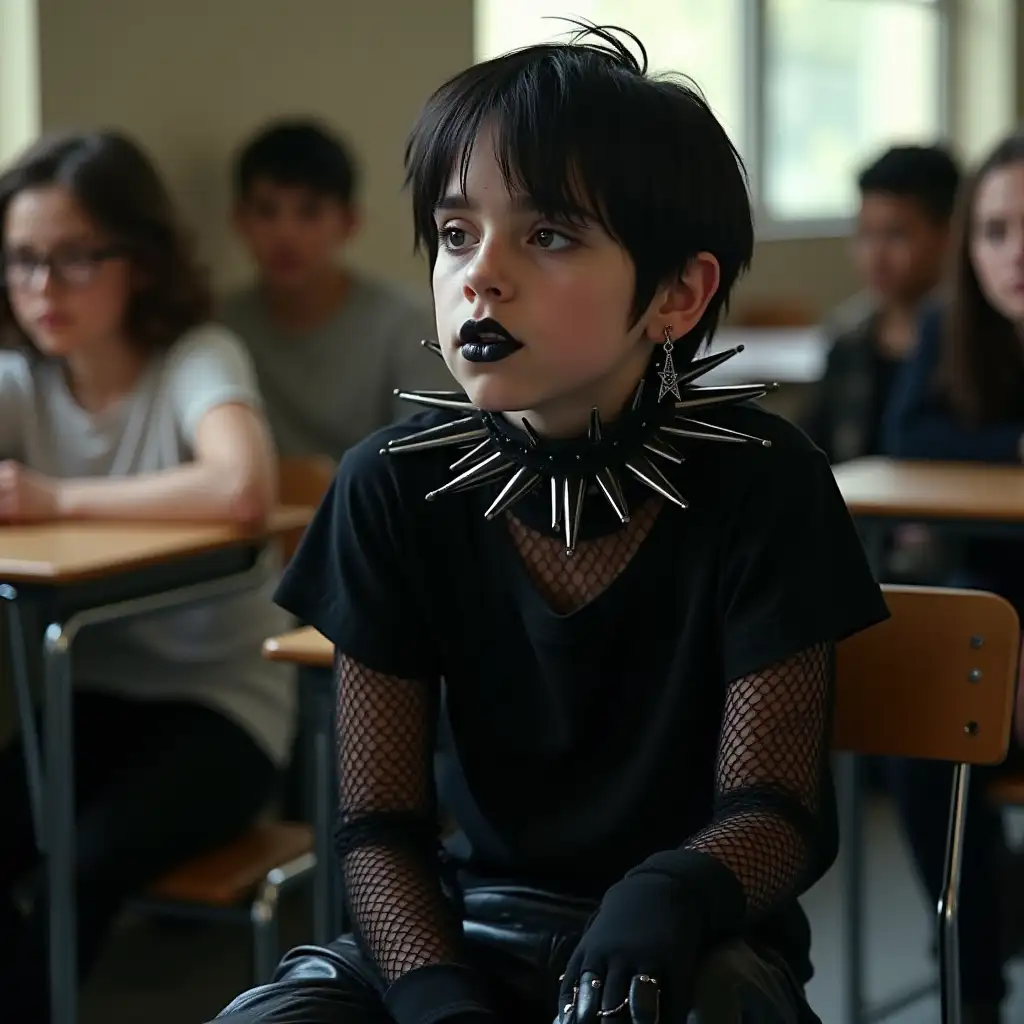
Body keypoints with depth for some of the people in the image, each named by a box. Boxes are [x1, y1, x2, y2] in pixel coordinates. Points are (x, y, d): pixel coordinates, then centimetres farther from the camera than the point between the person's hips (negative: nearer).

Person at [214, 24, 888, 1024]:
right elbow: (378, 823, -5)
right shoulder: (394, 486, -5)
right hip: (467, 918, 3)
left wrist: (665, 904, -35)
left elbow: (776, 807, -11)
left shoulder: (760, 483, -12)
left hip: (690, 942, -2)